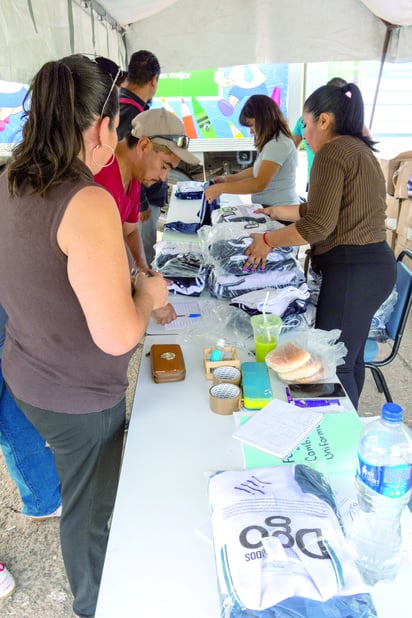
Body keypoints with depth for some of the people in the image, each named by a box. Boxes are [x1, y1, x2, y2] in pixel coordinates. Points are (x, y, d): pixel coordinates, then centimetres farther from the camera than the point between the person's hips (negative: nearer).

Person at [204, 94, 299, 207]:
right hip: (268, 208, 9)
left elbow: (259, 184, -23)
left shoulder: (278, 144, -16)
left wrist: (221, 188, -19)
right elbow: (257, 170, 25)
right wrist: (228, 179, 16)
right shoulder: (273, 141, 15)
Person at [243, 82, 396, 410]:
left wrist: (268, 241, -7)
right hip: (376, 264, 10)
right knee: (350, 356, 20)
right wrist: (279, 211, 29)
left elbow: (319, 224, -18)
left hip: (352, 271, -10)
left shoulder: (332, 152, -11)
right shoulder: (358, 149, 18)